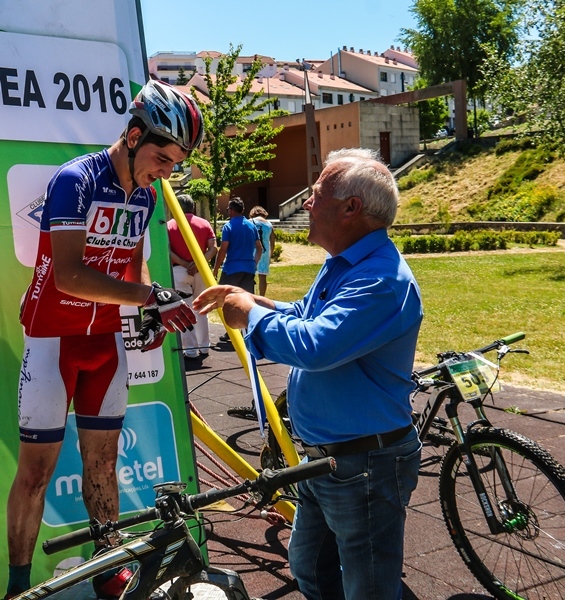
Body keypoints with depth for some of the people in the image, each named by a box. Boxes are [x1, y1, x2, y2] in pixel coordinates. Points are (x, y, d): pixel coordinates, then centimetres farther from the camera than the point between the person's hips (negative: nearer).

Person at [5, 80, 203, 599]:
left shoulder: (145, 196, 3)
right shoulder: (74, 179, -18)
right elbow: (70, 274, -26)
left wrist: (151, 312, -2)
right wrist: (152, 295, -30)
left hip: (107, 340, 6)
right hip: (54, 337, -6)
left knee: (103, 462, 12)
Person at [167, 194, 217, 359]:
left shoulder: (170, 225, 3)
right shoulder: (204, 223, 7)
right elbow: (213, 248, -5)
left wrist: (184, 264, -10)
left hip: (178, 270, -3)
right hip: (200, 270, 3)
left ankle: (190, 349, -2)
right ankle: (204, 347, 18)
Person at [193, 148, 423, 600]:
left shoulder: (381, 279, -27)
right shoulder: (344, 264, 9)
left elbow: (312, 345, -35)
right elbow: (307, 317, 24)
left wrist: (250, 314, -17)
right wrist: (250, 300, 8)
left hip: (366, 466, -10)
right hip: (324, 457, 11)